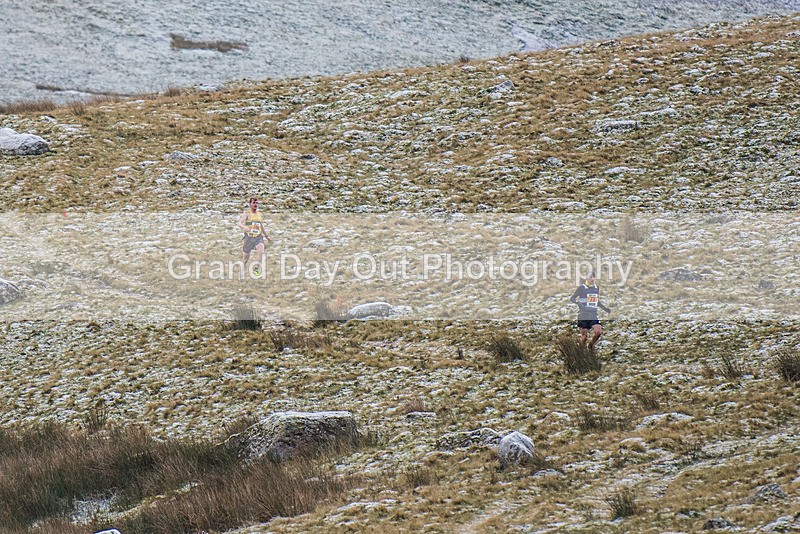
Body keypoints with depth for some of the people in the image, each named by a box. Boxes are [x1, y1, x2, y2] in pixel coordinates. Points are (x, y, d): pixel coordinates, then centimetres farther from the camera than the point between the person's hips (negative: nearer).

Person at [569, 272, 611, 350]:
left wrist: (605, 308, 14)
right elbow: (572, 298, -3)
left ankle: (591, 344, 13)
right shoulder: (582, 288, -3)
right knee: (584, 336, -4)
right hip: (583, 316, -4)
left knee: (599, 332, -15)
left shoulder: (596, 288, 13)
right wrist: (578, 303, -22)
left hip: (594, 316, 4)